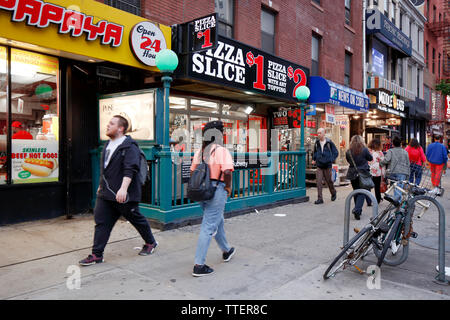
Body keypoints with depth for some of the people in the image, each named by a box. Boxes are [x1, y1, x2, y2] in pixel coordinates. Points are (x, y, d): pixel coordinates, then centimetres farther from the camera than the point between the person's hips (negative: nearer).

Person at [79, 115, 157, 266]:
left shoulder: (129, 146, -14)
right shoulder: (108, 145, 15)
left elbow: (130, 169, -25)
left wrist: (123, 188, -35)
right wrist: (101, 185, 28)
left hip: (123, 195, -8)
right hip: (105, 193, 8)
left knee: (136, 219, 8)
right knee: (102, 222, 5)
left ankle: (150, 243, 30)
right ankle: (97, 255, 12)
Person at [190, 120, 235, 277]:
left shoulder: (199, 152, 9)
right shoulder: (222, 151, -11)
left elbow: (192, 172, 9)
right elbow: (227, 172, -22)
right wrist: (228, 187, -8)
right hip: (217, 190, -7)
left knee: (218, 221, 24)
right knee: (208, 227, -4)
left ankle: (226, 251, 42)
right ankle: (199, 265, 0)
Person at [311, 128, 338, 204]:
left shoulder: (329, 142, -5)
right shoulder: (317, 143, 5)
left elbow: (336, 152, 0)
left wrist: (331, 160, -11)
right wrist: (314, 159, 10)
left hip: (327, 165, -2)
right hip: (319, 165, 3)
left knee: (328, 181, 11)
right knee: (318, 181, -7)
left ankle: (333, 192, 39)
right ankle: (320, 198, -4)